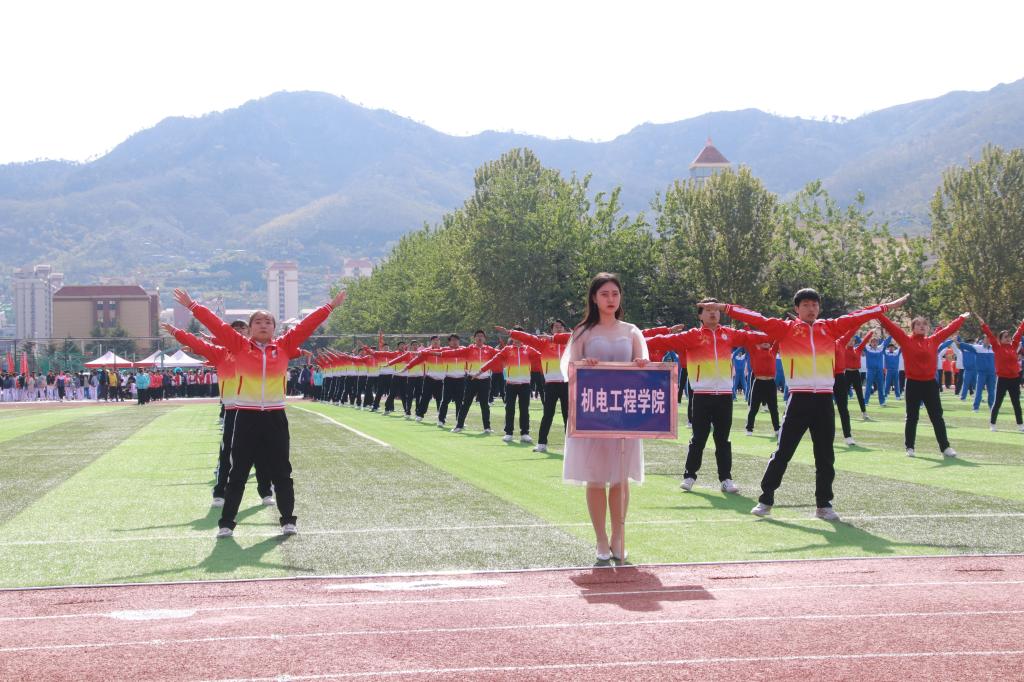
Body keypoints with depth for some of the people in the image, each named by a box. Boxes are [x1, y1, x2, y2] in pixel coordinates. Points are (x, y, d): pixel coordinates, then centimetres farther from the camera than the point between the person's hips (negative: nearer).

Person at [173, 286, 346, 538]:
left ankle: (288, 520, 20)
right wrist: (192, 305, -3)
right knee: (238, 473, 5)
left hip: (275, 418, 1)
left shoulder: (284, 346, 4)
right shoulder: (240, 346, 1)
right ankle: (226, 523, 10)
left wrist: (330, 306, 7)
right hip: (247, 417, -1)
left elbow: (306, 325, 5)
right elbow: (217, 324, -2)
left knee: (281, 472, 9)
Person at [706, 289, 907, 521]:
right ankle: (765, 500, 9)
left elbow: (856, 317, 15)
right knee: (782, 453, 0)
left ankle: (824, 505, 18)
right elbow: (757, 319, -5)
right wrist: (725, 308, -12)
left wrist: (887, 306, 18)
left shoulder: (829, 328, 10)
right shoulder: (785, 328, 1)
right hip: (799, 399, -3)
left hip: (824, 400, 3)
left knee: (825, 456, 8)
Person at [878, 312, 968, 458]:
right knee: (912, 417, 5)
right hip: (913, 384, -3)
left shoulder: (933, 340, 7)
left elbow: (948, 329, 19)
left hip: (930, 384, 3)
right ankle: (909, 447, 14)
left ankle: (945, 447, 9)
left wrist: (961, 319, 28)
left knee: (937, 417, 6)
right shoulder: (906, 340, -2)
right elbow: (891, 326, -8)